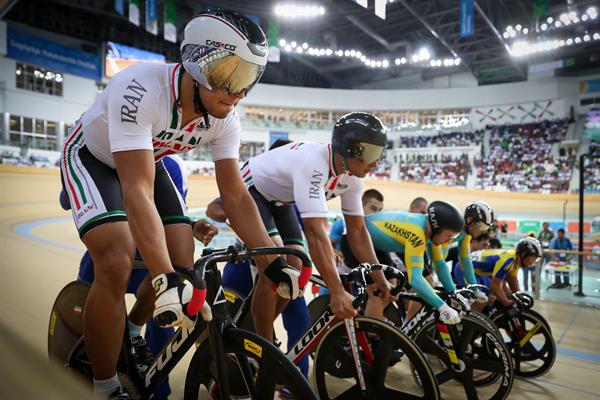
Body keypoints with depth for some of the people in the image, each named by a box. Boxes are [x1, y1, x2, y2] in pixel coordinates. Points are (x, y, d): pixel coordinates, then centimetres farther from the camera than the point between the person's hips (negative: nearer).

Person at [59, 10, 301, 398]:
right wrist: (165, 280, -49)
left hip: (146, 160, 5)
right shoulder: (141, 90, -37)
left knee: (183, 264, -10)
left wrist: (274, 263, -22)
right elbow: (137, 190, -43)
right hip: (91, 157, -5)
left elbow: (235, 194, -17)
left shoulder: (225, 118, -19)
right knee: (117, 263, -26)